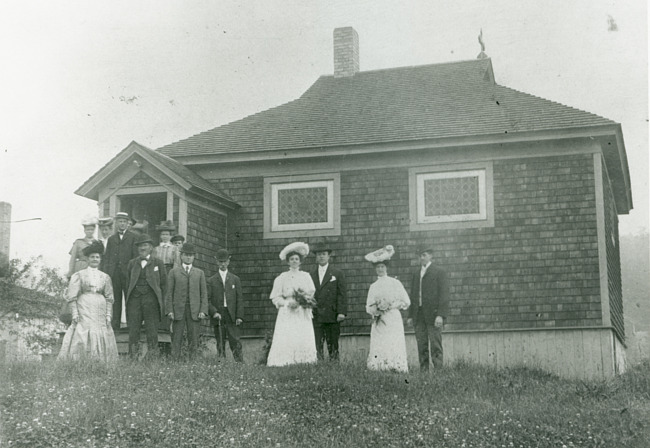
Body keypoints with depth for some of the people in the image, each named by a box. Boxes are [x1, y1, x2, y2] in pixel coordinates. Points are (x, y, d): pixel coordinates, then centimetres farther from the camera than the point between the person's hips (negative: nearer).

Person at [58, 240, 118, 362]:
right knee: (82, 337, -10)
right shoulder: (78, 275, 4)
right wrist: (74, 313, -9)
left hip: (100, 311, 3)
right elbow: (72, 296, 0)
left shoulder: (105, 277, 13)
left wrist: (108, 315, 3)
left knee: (101, 337, -3)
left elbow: (109, 298, 12)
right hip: (84, 310, -3)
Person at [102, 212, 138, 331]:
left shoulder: (133, 237, 5)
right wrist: (104, 271, 3)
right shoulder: (111, 238, 18)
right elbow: (106, 257, 14)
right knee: (115, 300, 5)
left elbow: (136, 256, -1)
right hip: (113, 272, 4)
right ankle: (114, 324, 9)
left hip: (127, 272, -4)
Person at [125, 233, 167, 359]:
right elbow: (128, 284, 14)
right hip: (134, 300, 2)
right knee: (133, 331, -2)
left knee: (152, 332, -3)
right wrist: (128, 300, 6)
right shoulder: (132, 263, 15)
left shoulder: (158, 263, 8)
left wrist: (161, 301, 1)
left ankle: (152, 358, 2)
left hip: (151, 300, -2)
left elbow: (163, 284, 7)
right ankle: (133, 358, 2)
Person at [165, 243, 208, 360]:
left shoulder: (199, 273, 15)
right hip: (178, 310, -1)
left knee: (194, 340, -2)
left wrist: (203, 311, -2)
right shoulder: (173, 272, 11)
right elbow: (169, 292, 6)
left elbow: (204, 293, 10)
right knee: (176, 339, -3)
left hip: (195, 311, 1)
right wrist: (169, 310, -5)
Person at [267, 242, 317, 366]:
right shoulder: (282, 278, 5)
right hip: (287, 315, -2)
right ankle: (284, 365, -11)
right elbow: (275, 298, 2)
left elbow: (312, 294, 12)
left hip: (303, 315, 2)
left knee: (305, 342, -7)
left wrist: (305, 300, -9)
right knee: (286, 342, -12)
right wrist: (288, 303, -14)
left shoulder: (306, 276, 13)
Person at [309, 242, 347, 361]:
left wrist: (341, 312, -9)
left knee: (333, 345, 1)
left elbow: (341, 294, 1)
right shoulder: (311, 274, 13)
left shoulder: (337, 273, 6)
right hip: (316, 316, 2)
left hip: (332, 315, -2)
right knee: (317, 345, -4)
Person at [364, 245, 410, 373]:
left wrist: (390, 306, -7)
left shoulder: (395, 283, 4)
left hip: (393, 318, -3)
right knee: (378, 350, -5)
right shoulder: (373, 286, 13)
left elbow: (406, 302, 3)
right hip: (378, 321, 3)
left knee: (394, 349, -12)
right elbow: (368, 307, 12)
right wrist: (376, 309, -9)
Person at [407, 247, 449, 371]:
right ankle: (423, 370, 5)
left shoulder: (439, 272, 1)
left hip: (433, 314, -5)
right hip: (419, 315, 5)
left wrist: (441, 315, -16)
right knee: (421, 346, 3)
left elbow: (444, 294, -6)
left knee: (435, 345, -7)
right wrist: (411, 316, 11)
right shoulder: (416, 274, 19)